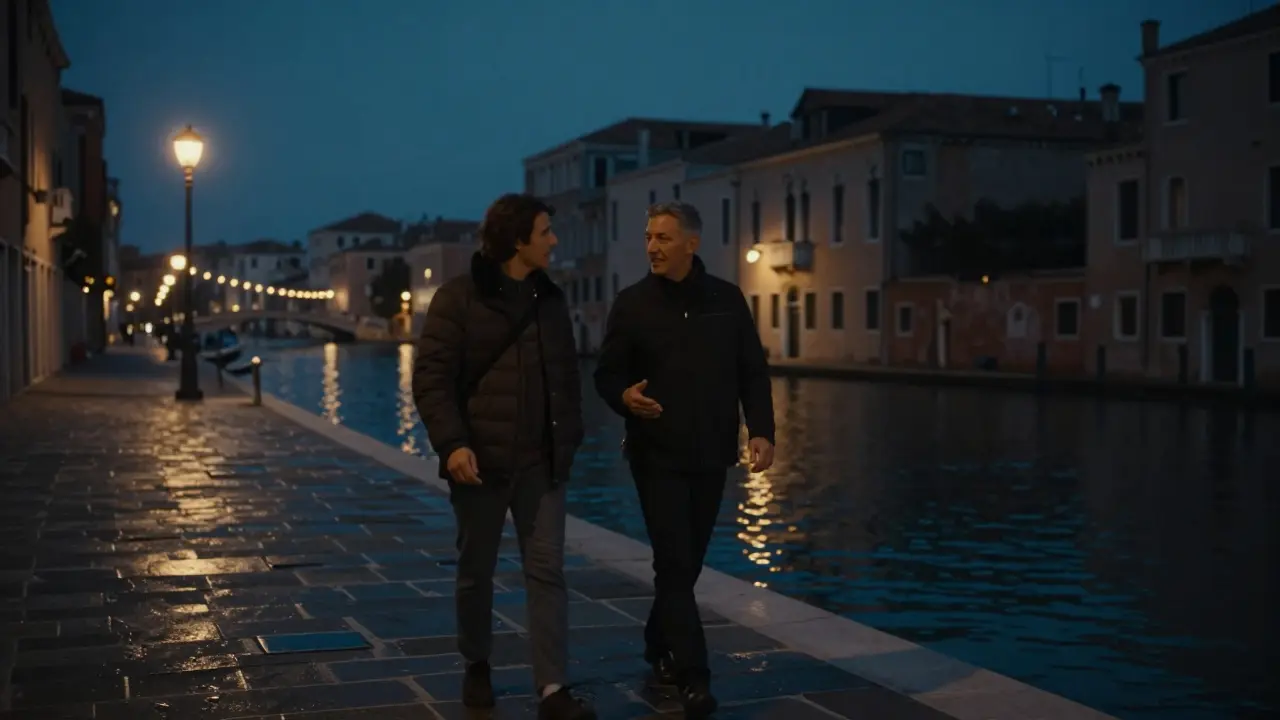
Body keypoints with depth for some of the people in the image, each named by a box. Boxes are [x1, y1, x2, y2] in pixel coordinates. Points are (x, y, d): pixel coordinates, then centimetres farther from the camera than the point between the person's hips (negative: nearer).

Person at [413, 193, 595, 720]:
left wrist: (570, 437, 12)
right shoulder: (458, 298, -6)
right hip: (480, 460, -4)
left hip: (541, 461, 4)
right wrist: (451, 443, -20)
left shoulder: (550, 299, 10)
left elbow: (568, 375, 18)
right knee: (476, 569, 10)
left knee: (547, 569, -2)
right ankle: (476, 666, 31)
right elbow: (431, 377, -11)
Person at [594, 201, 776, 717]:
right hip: (657, 454, -2)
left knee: (688, 562, 11)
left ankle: (660, 647, 31)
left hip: (711, 455, 3)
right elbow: (607, 373, 0)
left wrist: (761, 431, -5)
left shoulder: (727, 300, 3)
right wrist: (625, 396, -22)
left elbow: (753, 371, 6)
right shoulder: (633, 303, -2)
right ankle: (693, 676, -6)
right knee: (674, 562, -8)